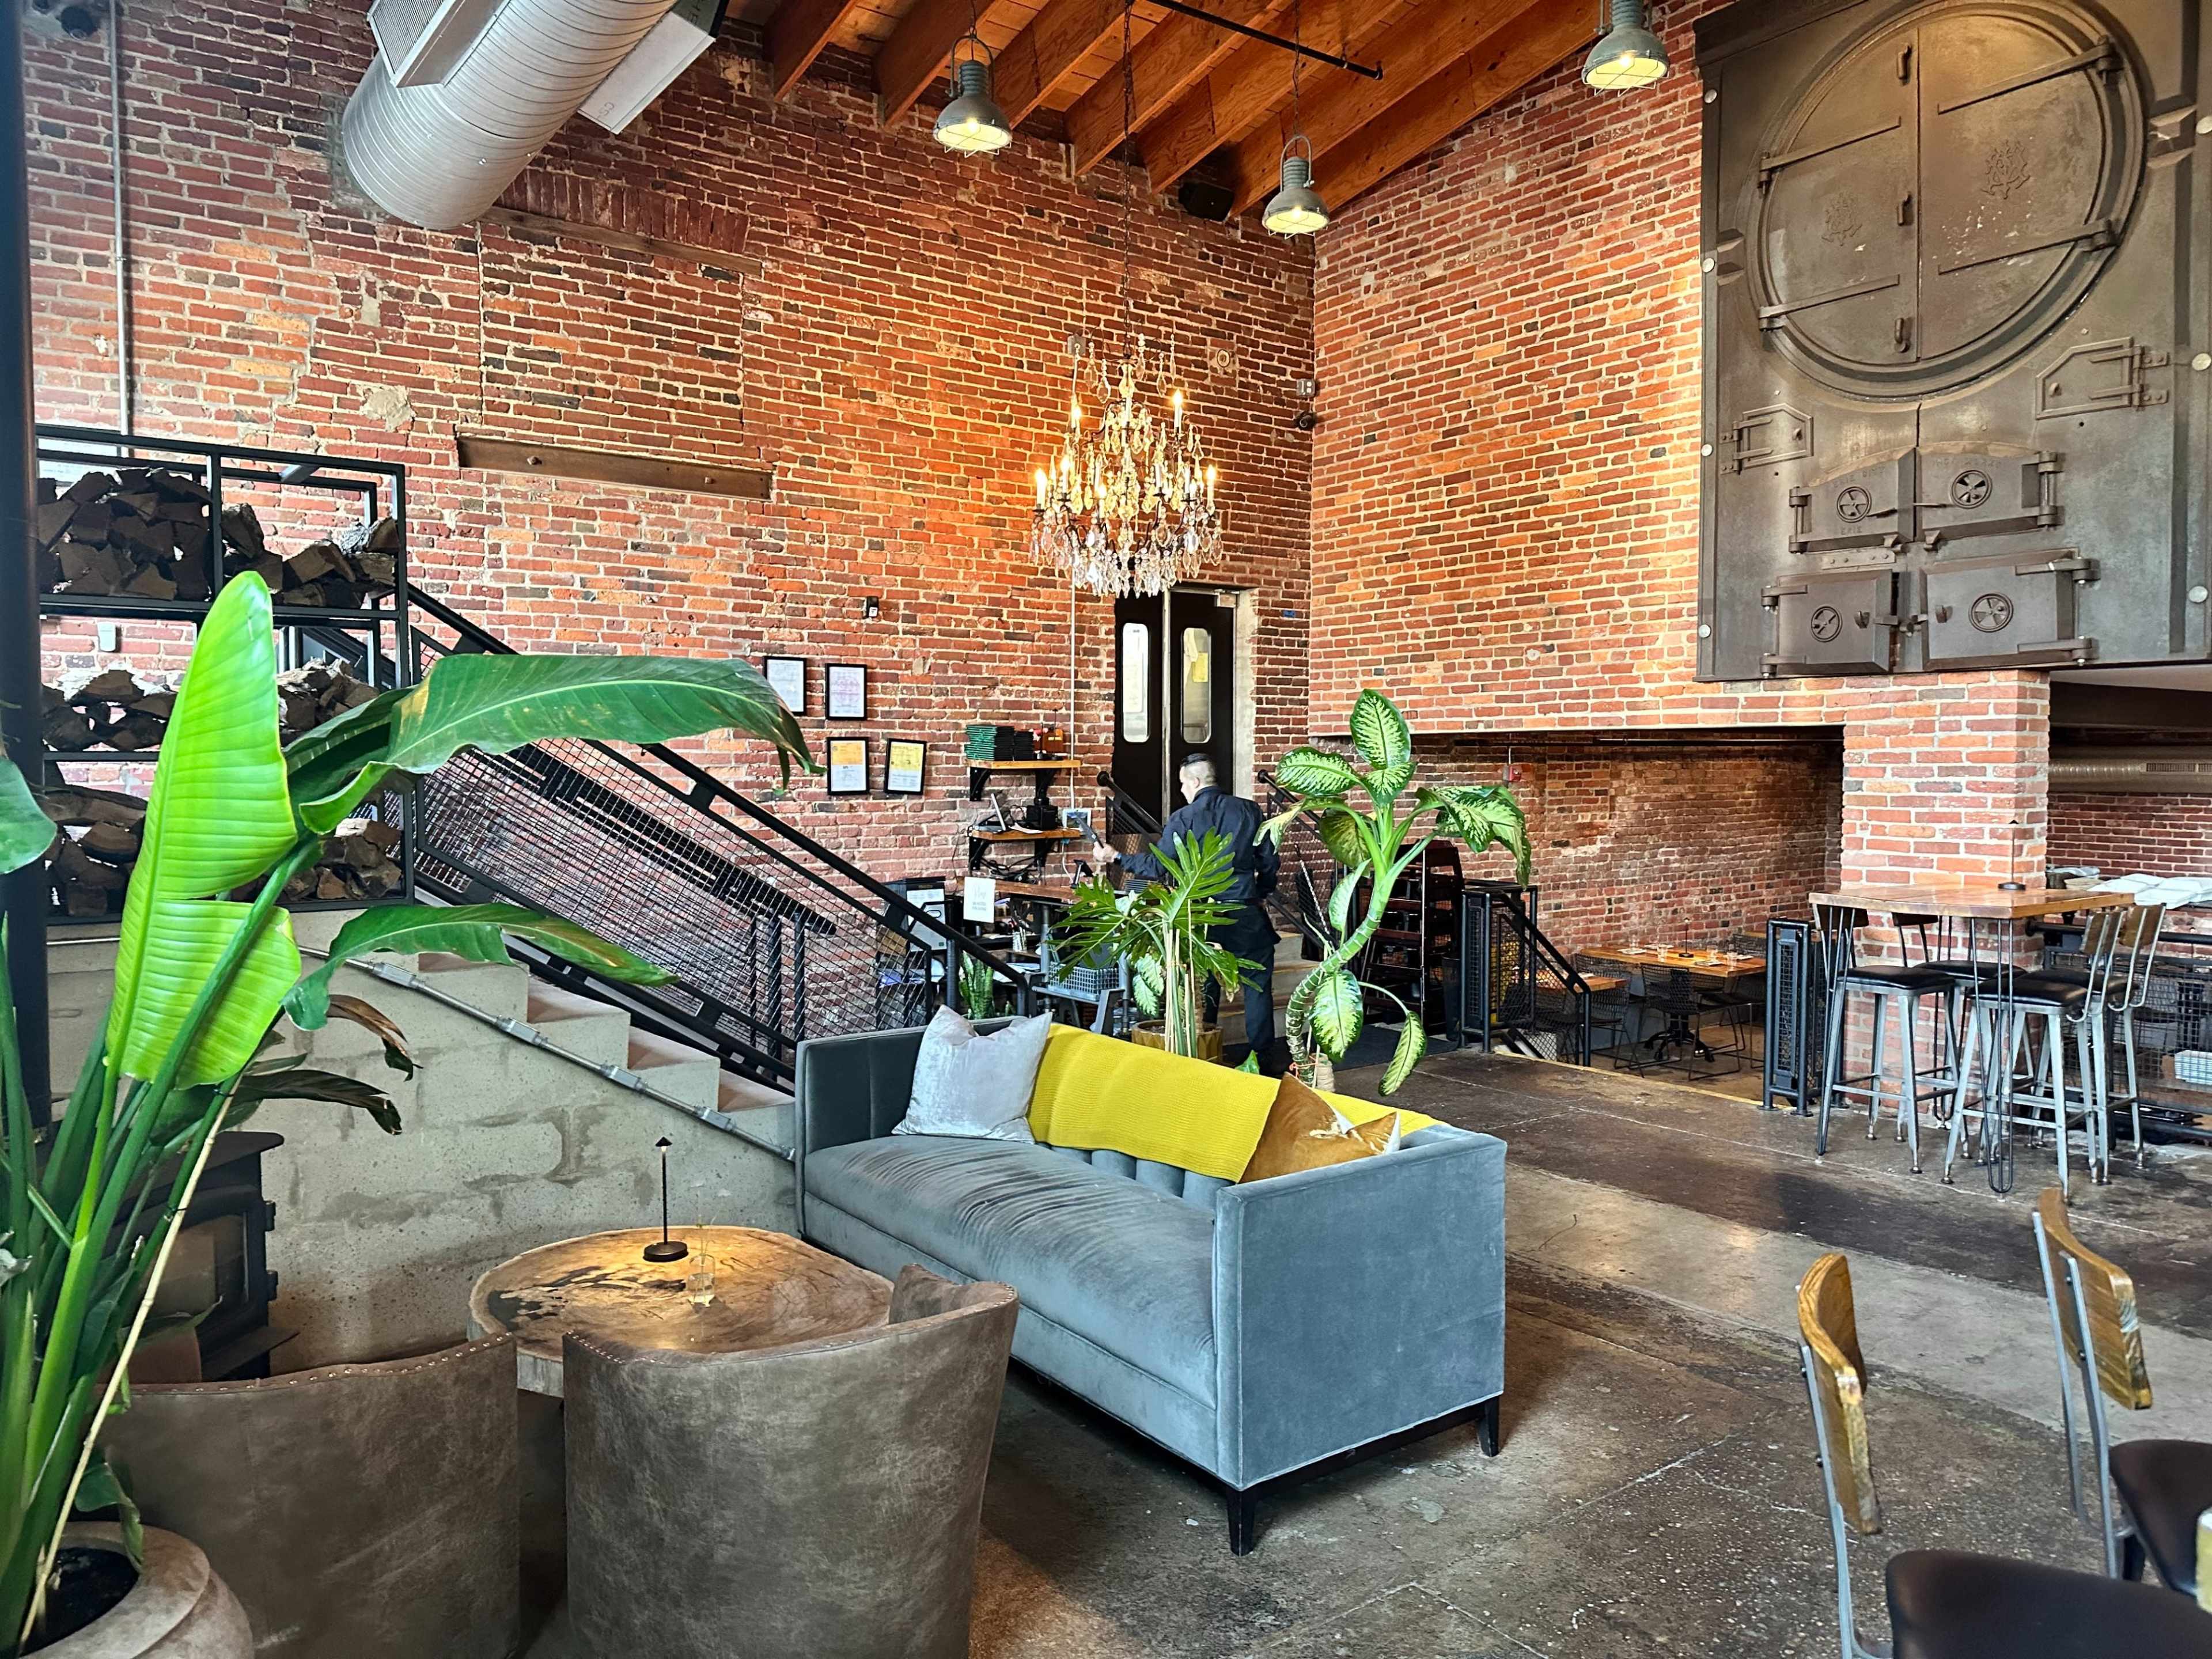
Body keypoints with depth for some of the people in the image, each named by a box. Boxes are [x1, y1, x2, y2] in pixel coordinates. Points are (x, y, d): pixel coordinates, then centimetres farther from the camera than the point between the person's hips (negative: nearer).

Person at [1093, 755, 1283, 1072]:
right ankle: (1264, 1058, 8)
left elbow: (1157, 867, -7)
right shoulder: (1248, 811, 0)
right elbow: (1269, 861, 2)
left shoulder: (1181, 819, -6)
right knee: (1258, 984, 7)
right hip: (1244, 912, 0)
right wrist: (1261, 895, 17)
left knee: (1203, 987, 13)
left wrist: (1115, 858, 4)